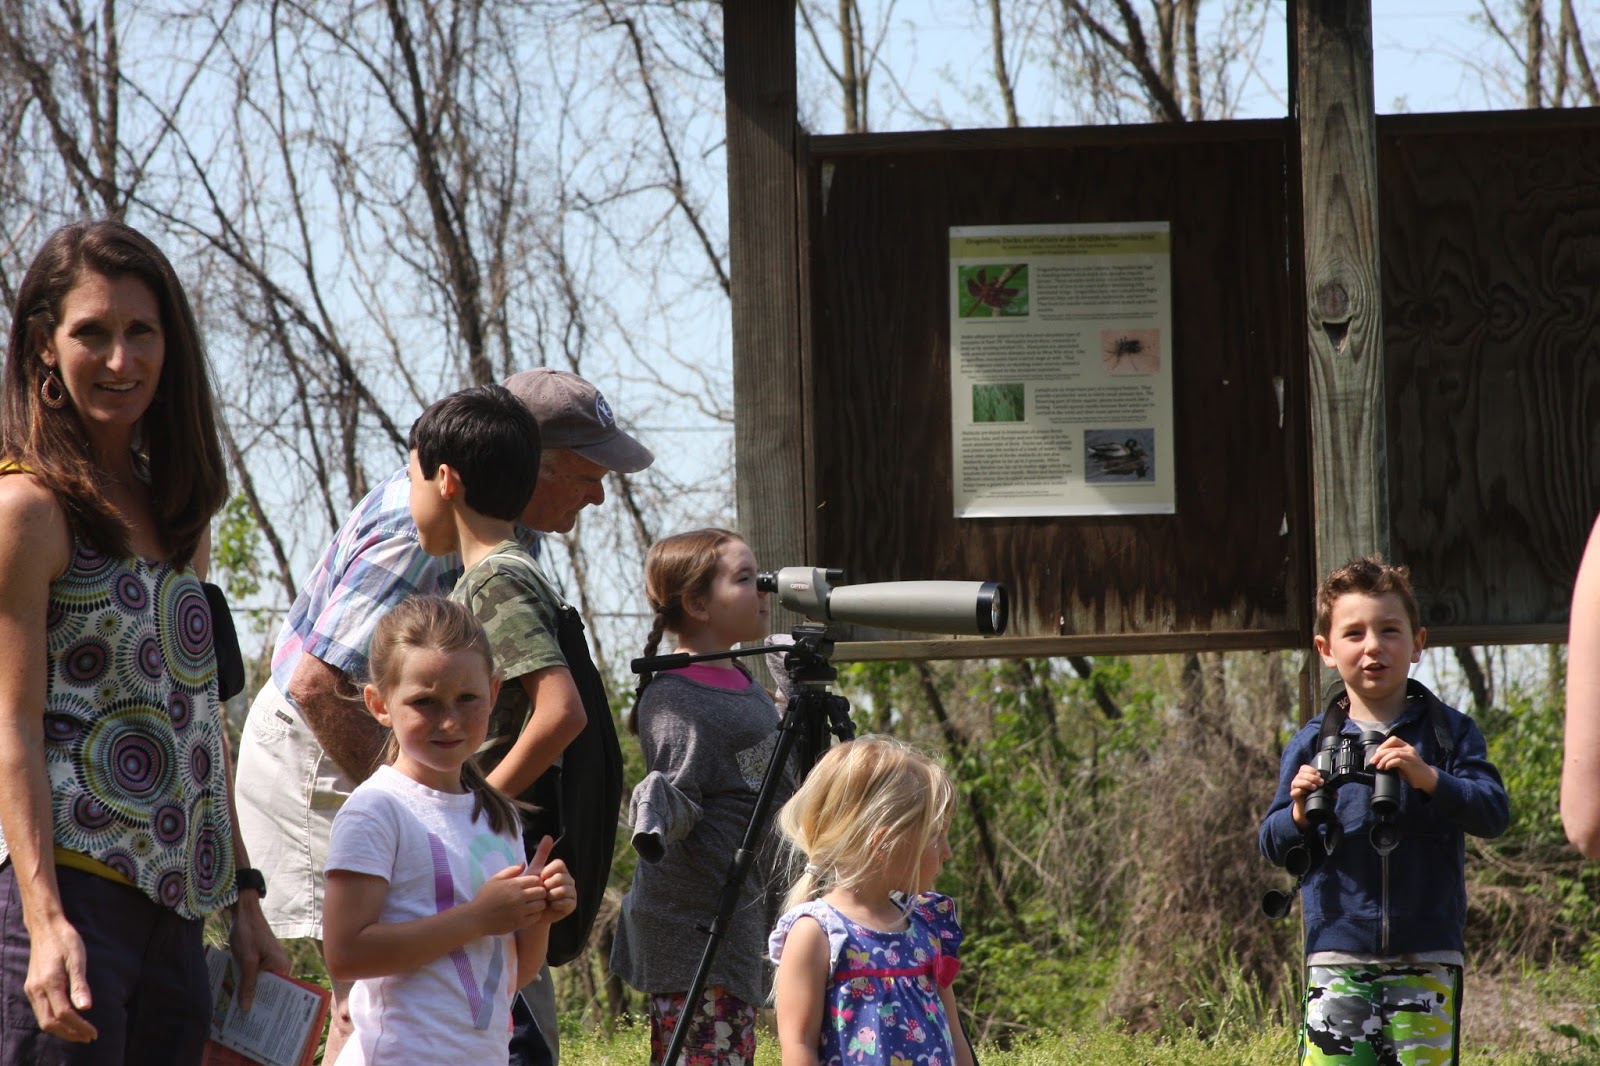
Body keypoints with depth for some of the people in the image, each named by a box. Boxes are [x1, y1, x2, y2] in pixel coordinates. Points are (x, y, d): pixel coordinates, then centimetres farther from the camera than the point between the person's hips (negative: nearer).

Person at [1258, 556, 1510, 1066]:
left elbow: (1494, 812, -6)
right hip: (1338, 952, 0)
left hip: (1427, 954, 0)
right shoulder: (1311, 744, 6)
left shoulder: (1449, 732, 5)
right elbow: (1274, 846, 7)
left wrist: (1429, 779, -21)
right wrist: (1299, 814, -15)